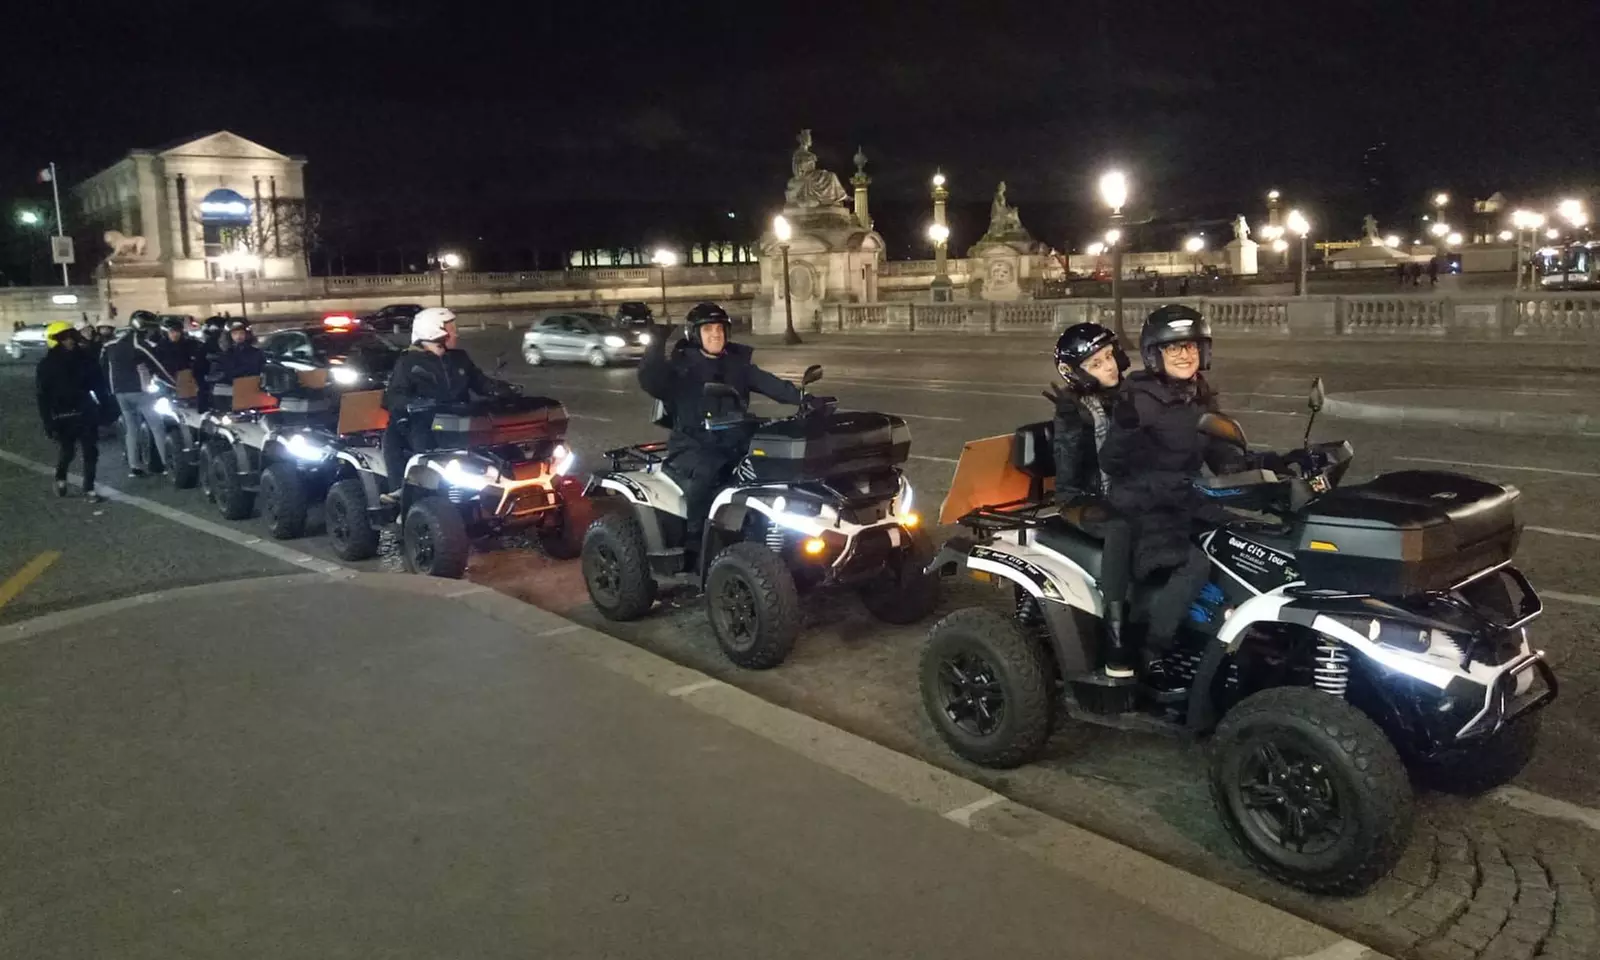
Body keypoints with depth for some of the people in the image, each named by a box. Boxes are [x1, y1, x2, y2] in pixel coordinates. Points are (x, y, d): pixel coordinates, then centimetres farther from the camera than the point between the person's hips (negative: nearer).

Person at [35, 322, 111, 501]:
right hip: (64, 417, -3)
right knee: (66, 452, 3)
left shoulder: (82, 358, 5)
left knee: (91, 452, 1)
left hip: (86, 412, 3)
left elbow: (97, 382, 11)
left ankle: (89, 489, 9)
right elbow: (42, 397, -7)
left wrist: (106, 403, 3)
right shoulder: (46, 366, -5)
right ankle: (60, 478, 32)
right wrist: (48, 423, -13)